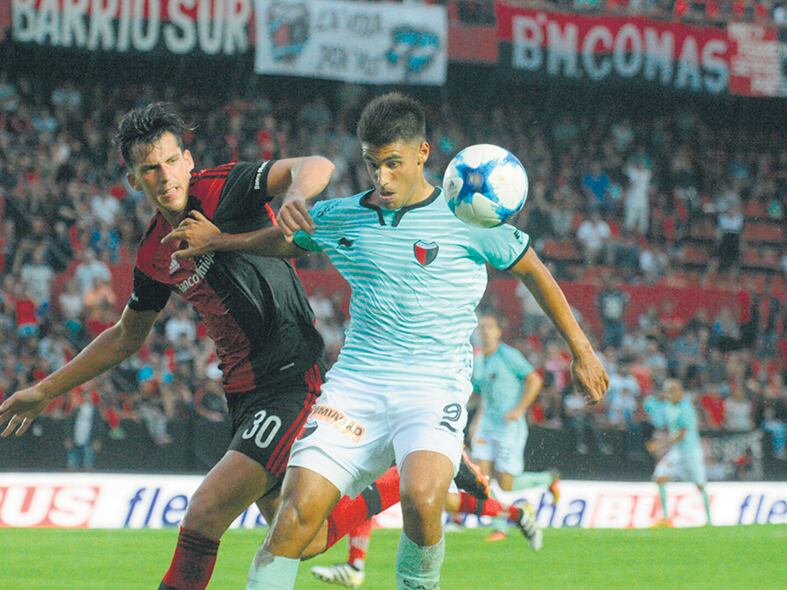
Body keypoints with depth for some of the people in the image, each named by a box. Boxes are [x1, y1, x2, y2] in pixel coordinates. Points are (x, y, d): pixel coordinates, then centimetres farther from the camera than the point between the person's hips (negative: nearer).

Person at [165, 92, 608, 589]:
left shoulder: (467, 219, -2)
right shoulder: (339, 217, 9)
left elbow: (532, 270, 11)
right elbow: (287, 240, 31)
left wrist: (582, 351, 15)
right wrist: (221, 241, 19)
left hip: (435, 386, -3)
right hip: (356, 382, 3)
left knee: (421, 497, -32)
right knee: (297, 513, -15)